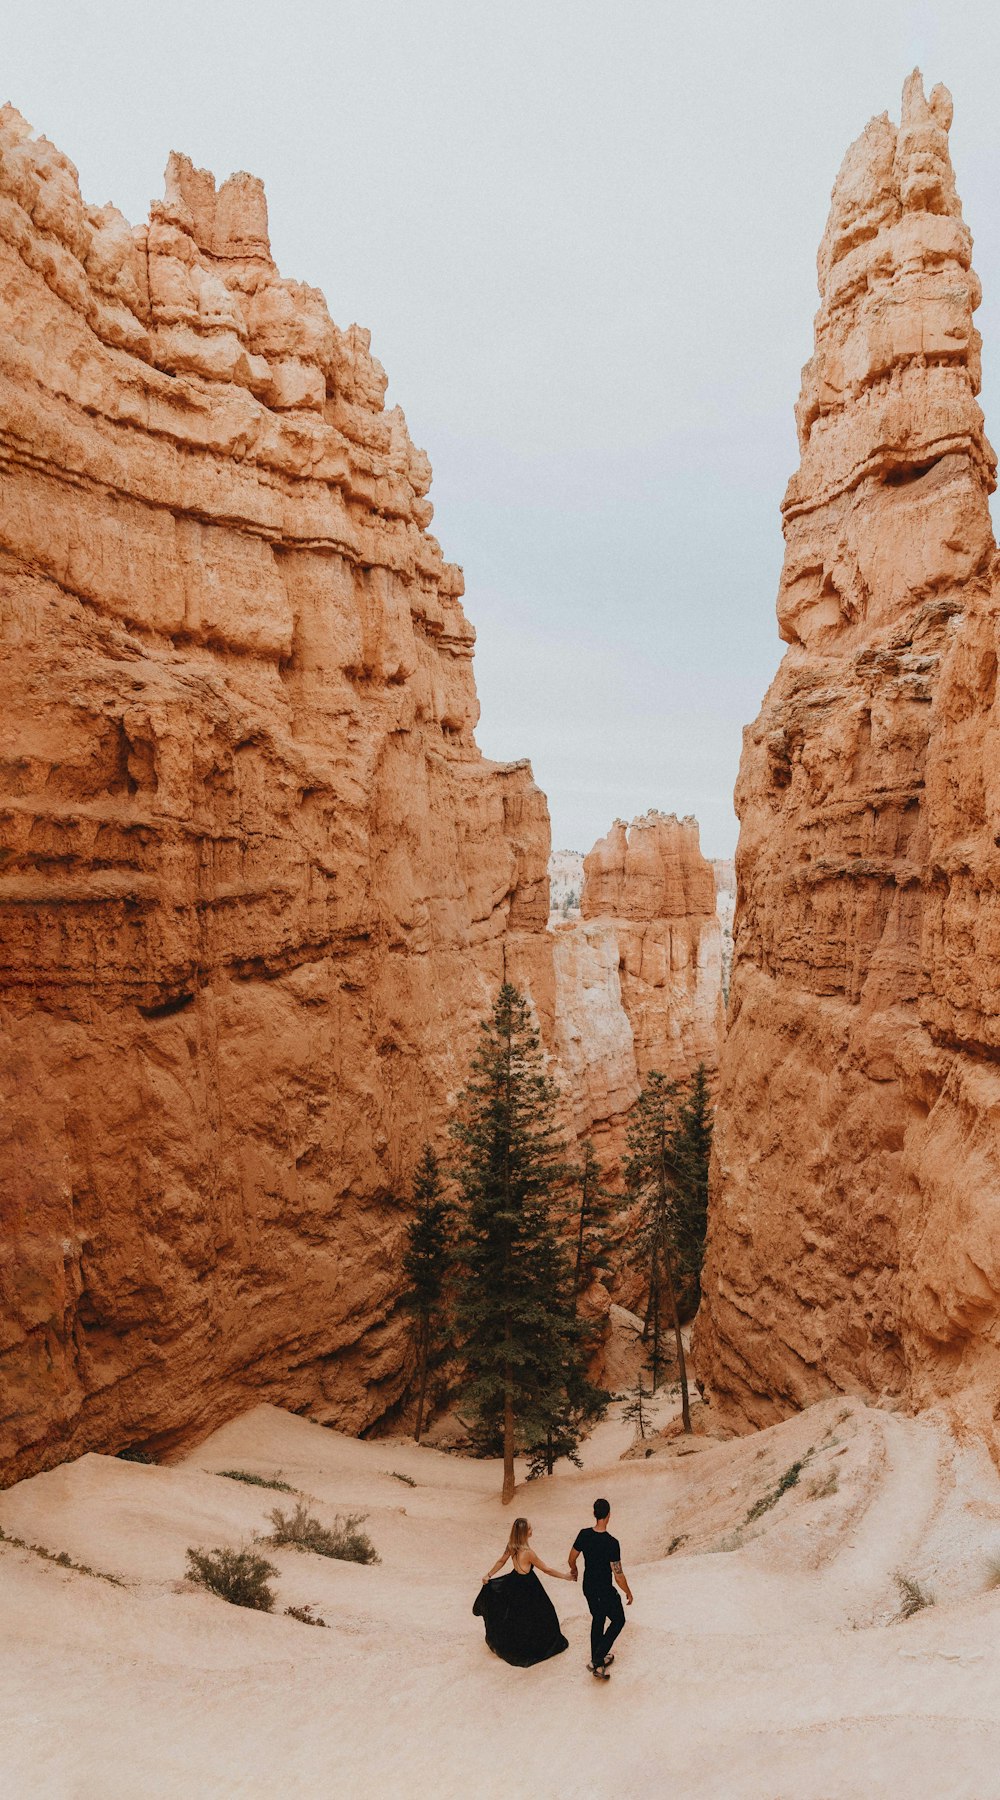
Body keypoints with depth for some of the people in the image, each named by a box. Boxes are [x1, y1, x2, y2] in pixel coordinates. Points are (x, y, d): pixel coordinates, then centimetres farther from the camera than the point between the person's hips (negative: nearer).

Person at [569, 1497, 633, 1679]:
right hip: (605, 1592, -5)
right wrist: (628, 1592, -5)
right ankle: (597, 1661, 10)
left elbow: (572, 1558, 3)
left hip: (588, 1588, 5)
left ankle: (597, 1659, 40)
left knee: (598, 1619, 26)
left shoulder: (584, 1534, -12)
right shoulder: (612, 1543, -30)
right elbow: (618, 1575, -24)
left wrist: (573, 1570, 25)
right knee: (618, 1620, 17)